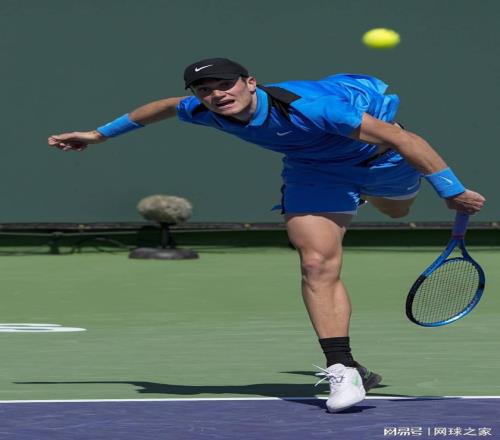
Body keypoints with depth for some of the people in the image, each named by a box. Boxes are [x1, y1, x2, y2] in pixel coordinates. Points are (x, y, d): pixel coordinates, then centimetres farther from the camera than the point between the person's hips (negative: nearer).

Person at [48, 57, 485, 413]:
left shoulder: (308, 105, -44)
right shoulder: (201, 110, -25)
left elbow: (400, 137, -41)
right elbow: (167, 106, 2)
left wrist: (452, 191, -40)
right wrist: (102, 133, 10)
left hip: (377, 149, -2)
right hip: (315, 169, 3)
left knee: (397, 210, 30)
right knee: (317, 264, -18)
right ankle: (343, 369, -19)